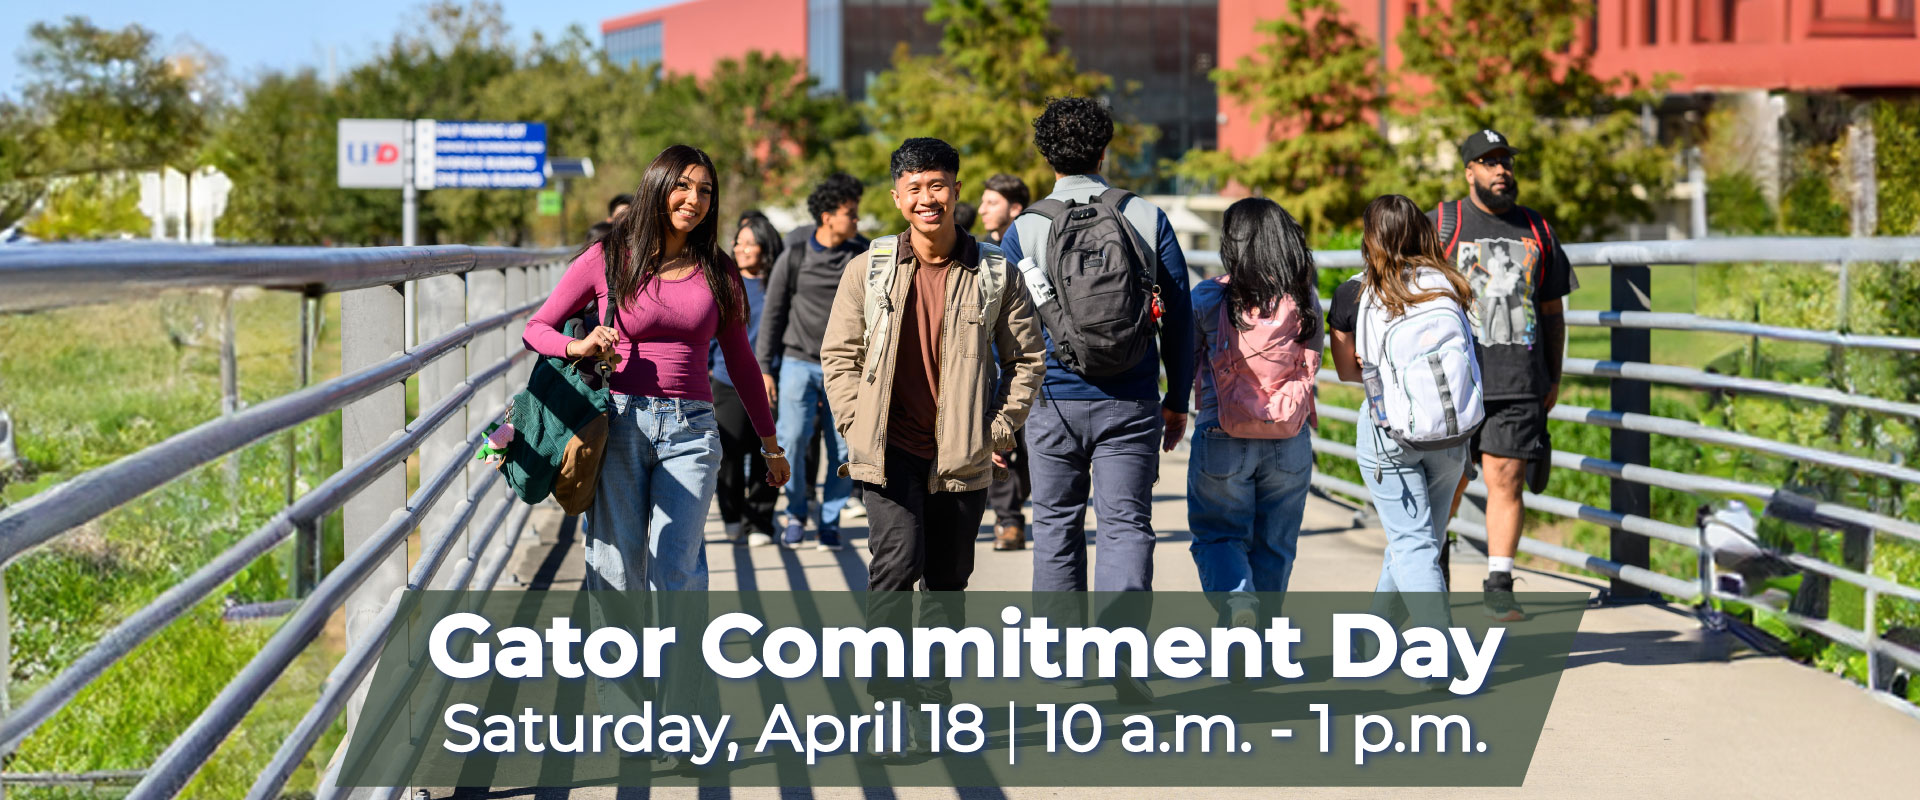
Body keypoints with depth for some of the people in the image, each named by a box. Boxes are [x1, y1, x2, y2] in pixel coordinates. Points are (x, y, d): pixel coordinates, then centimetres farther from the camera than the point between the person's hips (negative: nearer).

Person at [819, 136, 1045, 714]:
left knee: (948, 580, 8)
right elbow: (838, 354, 6)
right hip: (891, 450, -2)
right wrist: (859, 428, -4)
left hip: (963, 456, 2)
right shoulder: (868, 270, 1)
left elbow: (1026, 356, 9)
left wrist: (1001, 428, 1)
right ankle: (886, 686, -6)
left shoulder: (995, 272, 2)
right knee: (898, 560, -18)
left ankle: (932, 695, 20)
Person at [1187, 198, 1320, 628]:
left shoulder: (1207, 298, -9)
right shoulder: (1305, 300, -3)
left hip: (1223, 439, -2)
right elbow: (1311, 366, 6)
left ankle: (1234, 593, -18)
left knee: (1218, 533, 9)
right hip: (1290, 441, 2)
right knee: (1276, 542, 15)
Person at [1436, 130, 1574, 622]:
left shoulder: (1537, 230, 16)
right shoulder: (1442, 225, 5)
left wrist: (1554, 378, 15)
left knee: (1506, 480, -4)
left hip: (1520, 380, 2)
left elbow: (1553, 310, 21)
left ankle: (1498, 584, 4)